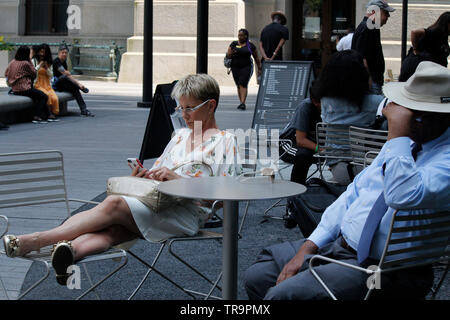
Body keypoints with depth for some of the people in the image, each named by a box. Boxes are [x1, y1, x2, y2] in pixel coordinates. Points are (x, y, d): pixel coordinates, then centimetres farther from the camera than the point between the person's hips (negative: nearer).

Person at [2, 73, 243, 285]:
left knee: (113, 204, -30)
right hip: (155, 203, 7)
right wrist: (142, 176, 7)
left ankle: (33, 240, -39)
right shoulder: (179, 136, 31)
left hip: (187, 213, -7)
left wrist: (177, 178, -14)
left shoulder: (225, 141, 7)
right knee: (113, 229, -29)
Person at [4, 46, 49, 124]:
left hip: (14, 89, 9)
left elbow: (6, 74, 16)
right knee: (44, 96, -1)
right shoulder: (25, 63, -14)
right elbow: (34, 74, -2)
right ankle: (37, 117, -7)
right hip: (24, 89, -9)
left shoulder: (12, 62, 8)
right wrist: (30, 61, -2)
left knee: (38, 96, 22)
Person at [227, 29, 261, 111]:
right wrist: (231, 53, -17)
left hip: (246, 67, -3)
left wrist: (259, 68, 11)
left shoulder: (250, 46, 4)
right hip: (235, 67, 3)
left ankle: (243, 103, -21)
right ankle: (241, 103, 19)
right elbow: (228, 55, 6)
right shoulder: (233, 44, 7)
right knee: (238, 85, 7)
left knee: (243, 84, -16)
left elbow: (256, 58, 12)